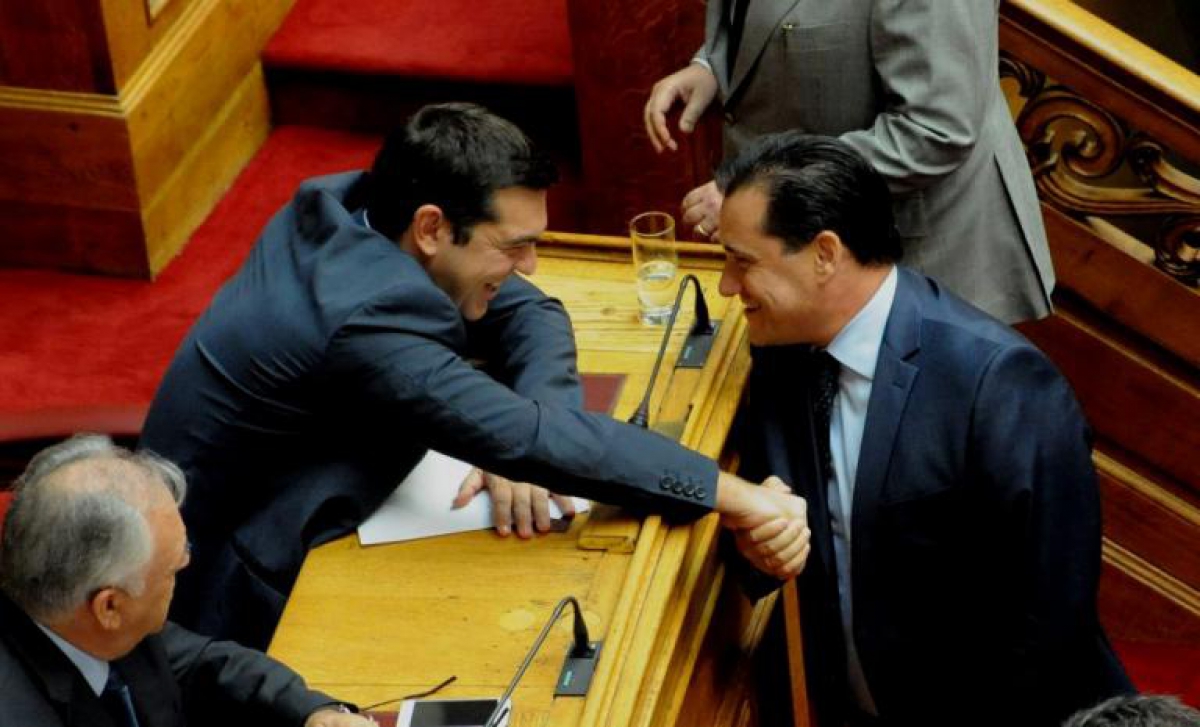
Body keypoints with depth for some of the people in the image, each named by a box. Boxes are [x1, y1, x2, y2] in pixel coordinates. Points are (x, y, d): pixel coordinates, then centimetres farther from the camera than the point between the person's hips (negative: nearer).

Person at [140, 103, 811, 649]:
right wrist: (733, 495, -30)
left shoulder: (354, 206, -6)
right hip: (233, 598, -8)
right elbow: (538, 440, -33)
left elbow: (530, 313, 1)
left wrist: (522, 439, -18)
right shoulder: (365, 321, -32)